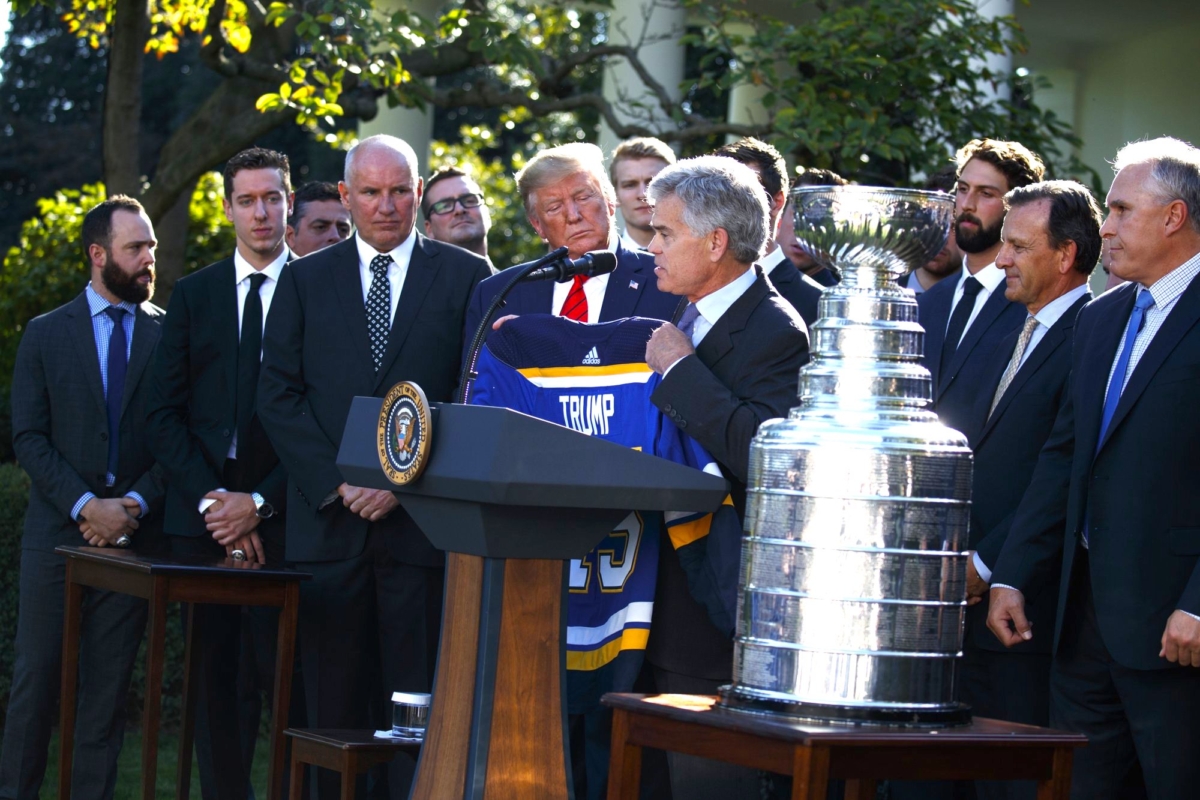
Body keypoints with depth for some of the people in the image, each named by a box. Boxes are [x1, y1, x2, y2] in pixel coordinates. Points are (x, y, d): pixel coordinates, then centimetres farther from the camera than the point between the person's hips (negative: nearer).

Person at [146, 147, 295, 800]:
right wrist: (210, 500, -5)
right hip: (201, 518, 3)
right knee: (214, 679, 3)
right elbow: (164, 414, 8)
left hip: (285, 519, -3)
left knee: (285, 675, -7)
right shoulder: (192, 295, 12)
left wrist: (261, 502, -9)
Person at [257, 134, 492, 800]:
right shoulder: (304, 280, 13)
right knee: (333, 708, 4)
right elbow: (278, 395, 6)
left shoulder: (466, 276, 7)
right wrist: (336, 481, -7)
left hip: (424, 522, -2)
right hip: (329, 522, 2)